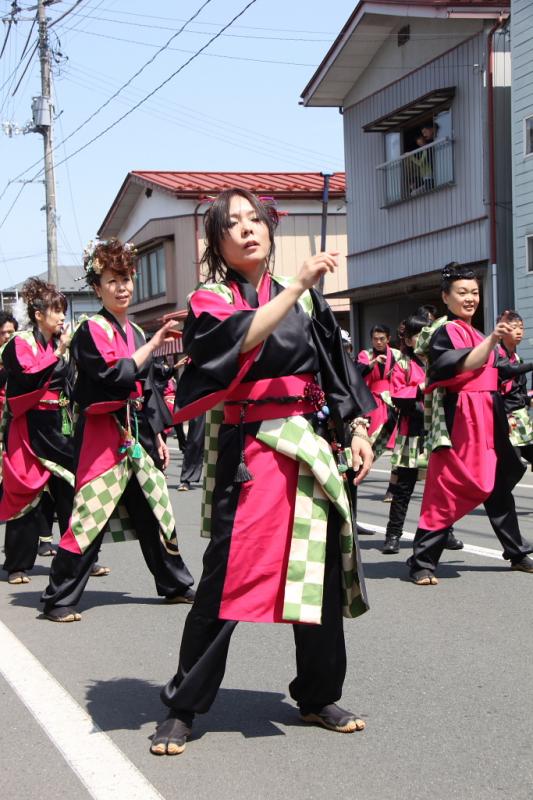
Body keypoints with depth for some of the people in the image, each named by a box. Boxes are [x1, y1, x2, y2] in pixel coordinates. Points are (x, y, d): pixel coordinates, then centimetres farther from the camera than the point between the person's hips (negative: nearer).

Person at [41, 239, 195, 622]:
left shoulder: (135, 332, 16)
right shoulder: (92, 330, -7)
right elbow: (114, 377, -21)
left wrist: (158, 436, 18)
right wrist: (152, 344, -17)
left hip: (137, 432, 8)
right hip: (103, 433, -7)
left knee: (154, 510, 14)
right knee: (91, 515, -9)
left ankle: (175, 585, 26)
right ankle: (59, 599, -2)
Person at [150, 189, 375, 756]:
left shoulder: (305, 300, 15)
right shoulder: (211, 300, 2)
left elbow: (337, 371, 18)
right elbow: (243, 336, -21)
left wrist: (356, 429, 8)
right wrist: (299, 283, -24)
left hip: (311, 447, 5)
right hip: (247, 450, -4)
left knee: (320, 573, 7)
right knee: (228, 577, -8)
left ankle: (318, 696, 23)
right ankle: (182, 708, 4)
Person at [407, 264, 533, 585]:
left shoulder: (474, 333, 18)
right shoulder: (444, 332, -9)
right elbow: (462, 365, -27)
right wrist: (492, 339, -36)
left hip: (486, 417, 9)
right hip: (459, 418, -9)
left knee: (498, 486, 15)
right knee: (447, 489, -11)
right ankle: (422, 563, -7)